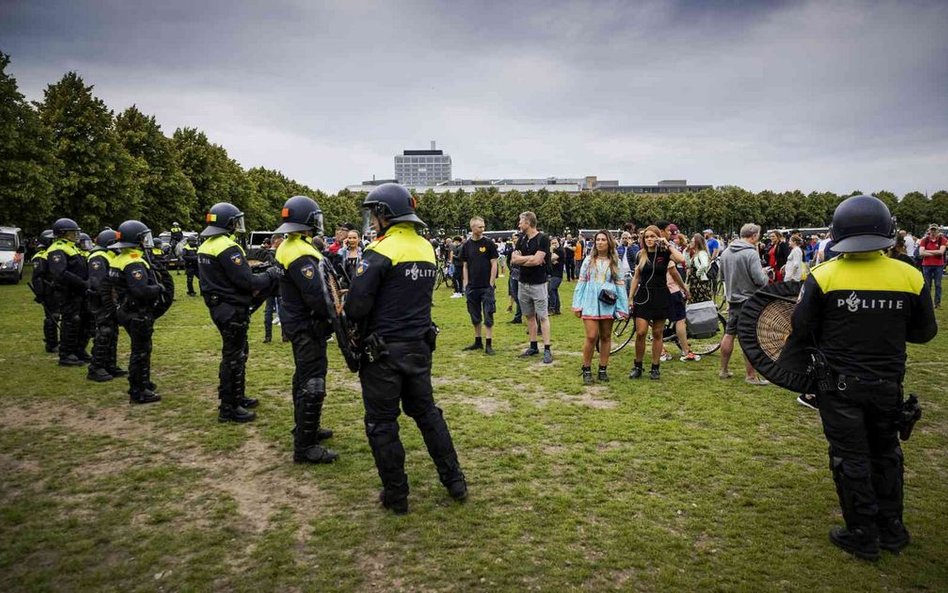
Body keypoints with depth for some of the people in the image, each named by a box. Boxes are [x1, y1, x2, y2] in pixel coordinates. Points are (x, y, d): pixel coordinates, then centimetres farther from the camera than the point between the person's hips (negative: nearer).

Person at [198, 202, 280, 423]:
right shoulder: (228, 247, -20)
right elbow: (246, 281, -23)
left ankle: (237, 396, 33)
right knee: (233, 357, -2)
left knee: (239, 351, 21)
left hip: (218, 305, 10)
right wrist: (269, 276, -8)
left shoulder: (205, 246, 11)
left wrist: (258, 279, 13)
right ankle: (228, 408, 4)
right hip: (232, 309, -10)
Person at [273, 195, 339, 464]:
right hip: (307, 327, -11)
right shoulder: (301, 255, -23)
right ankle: (305, 447, 0)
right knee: (312, 386, -6)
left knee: (303, 379, 22)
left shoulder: (287, 247, 9)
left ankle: (304, 429, 37)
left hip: (297, 322, 11)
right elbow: (317, 297, -27)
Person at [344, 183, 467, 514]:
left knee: (381, 424, 8)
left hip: (384, 351, -7)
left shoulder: (381, 251, -16)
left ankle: (396, 496, 18)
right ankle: (455, 482, 28)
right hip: (420, 346, 7)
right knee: (427, 412, 21)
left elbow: (356, 306, -19)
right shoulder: (426, 248, 6)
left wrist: (352, 315, 2)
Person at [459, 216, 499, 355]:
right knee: (475, 316, 12)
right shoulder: (466, 245, 6)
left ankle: (489, 344, 1)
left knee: (488, 316, -3)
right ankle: (478, 342, 24)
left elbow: (494, 264, -4)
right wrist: (465, 284, 2)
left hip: (487, 286, -4)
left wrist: (491, 284, -10)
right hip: (472, 287, 4)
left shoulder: (489, 243, -3)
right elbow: (465, 266, 10)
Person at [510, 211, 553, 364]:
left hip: (538, 284, -6)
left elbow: (537, 260, -21)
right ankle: (533, 347, 20)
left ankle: (547, 350, -2)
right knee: (530, 316, 12)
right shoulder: (521, 239, 9)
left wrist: (521, 258, -7)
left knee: (542, 316, -4)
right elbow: (513, 260, 0)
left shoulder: (543, 239, -11)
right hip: (523, 283, 7)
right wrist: (531, 258, -12)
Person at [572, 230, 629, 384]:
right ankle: (587, 370, 3)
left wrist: (623, 307, 1)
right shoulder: (589, 260, 5)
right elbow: (581, 282, 5)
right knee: (591, 336, -10)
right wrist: (577, 304, 1)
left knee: (606, 337, 8)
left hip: (607, 304, 2)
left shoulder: (614, 262, 7)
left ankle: (603, 370, 18)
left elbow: (620, 284, 6)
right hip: (590, 302, -2)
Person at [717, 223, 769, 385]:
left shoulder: (726, 252, 3)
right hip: (749, 300, -7)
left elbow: (722, 275, 15)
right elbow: (760, 279, -22)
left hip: (732, 299, 7)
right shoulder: (751, 254, -19)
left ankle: (723, 370, 24)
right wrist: (766, 275, -1)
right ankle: (751, 376, 5)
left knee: (729, 334, 16)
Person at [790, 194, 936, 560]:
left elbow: (799, 329, -9)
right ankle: (892, 530, 34)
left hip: (841, 386, -3)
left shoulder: (823, 277, -15)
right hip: (888, 385, 3)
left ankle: (863, 536, 20)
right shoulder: (911, 277, -7)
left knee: (850, 458, 10)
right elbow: (924, 333, 5)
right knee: (886, 454, 22)